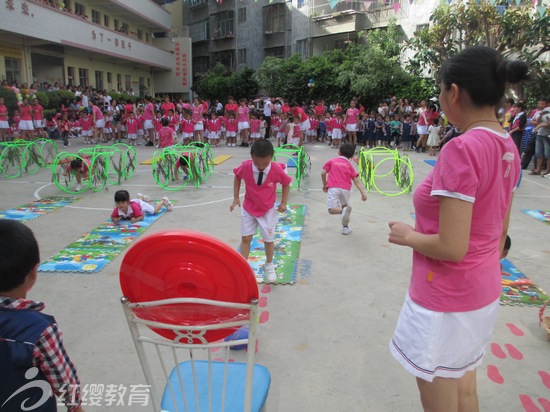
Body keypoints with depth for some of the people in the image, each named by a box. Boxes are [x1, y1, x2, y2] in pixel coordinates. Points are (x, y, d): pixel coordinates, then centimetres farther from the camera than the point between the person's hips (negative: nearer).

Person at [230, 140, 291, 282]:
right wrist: (236, 198, -3)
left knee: (269, 240, 10)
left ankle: (269, 265, 35)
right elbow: (237, 177, 0)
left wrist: (283, 203, -8)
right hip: (248, 209, 1)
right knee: (245, 238, 7)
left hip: (268, 210, -1)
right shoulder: (245, 166, -21)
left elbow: (286, 184, -5)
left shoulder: (277, 169, -24)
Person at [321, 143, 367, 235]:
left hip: (333, 188, -2)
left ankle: (344, 210, -33)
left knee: (332, 210, -4)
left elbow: (323, 173, 7)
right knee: (345, 205, 25)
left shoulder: (332, 161, 16)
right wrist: (363, 192, 2)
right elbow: (356, 181, 8)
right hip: (345, 189, 3)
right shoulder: (350, 165, 19)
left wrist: (324, 184, 22)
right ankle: (345, 228, 23)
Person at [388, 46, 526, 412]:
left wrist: (408, 235, -9)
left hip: (445, 300, -9)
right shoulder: (509, 148, 3)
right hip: (484, 291, 9)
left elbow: (451, 247, -26)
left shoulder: (461, 150, -25)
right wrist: (484, 275, 22)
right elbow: (500, 233, 11)